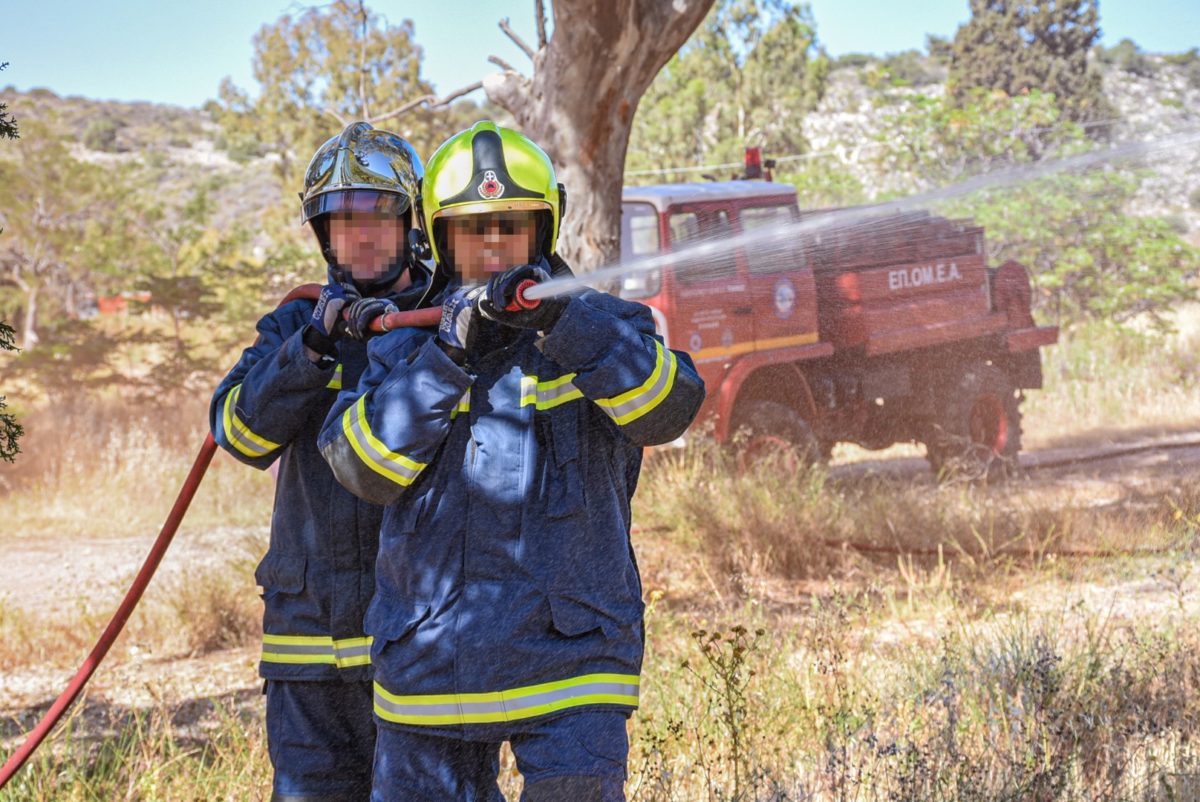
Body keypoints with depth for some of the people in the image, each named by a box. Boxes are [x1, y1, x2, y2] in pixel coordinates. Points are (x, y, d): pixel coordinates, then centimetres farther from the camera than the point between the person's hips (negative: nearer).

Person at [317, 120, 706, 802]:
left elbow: (668, 408, -17)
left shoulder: (602, 330, 4)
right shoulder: (404, 349, 10)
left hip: (568, 664, -3)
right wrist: (447, 354, -14)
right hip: (429, 664, 3)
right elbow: (365, 468, -5)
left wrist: (561, 320, -29)